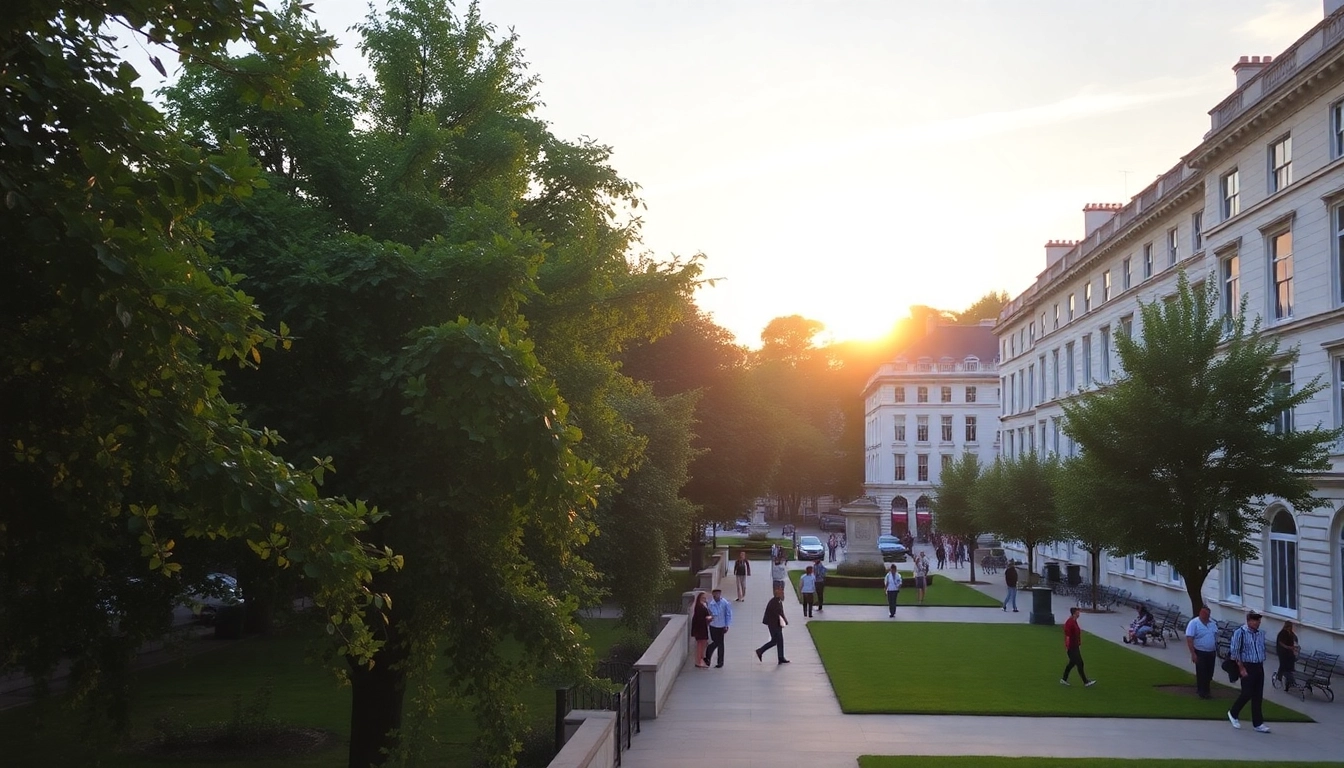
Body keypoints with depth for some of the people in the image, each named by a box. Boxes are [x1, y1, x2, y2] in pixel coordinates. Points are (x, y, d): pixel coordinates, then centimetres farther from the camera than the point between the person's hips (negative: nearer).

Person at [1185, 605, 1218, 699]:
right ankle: (1202, 692, 10)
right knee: (1201, 673, -1)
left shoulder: (1212, 623, 6)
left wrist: (1217, 651, 15)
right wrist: (1193, 653, -21)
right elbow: (1189, 639, -16)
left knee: (1209, 674, 12)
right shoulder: (1194, 623, -13)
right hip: (1200, 653, -6)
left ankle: (1206, 690, 27)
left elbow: (1215, 637, 18)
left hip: (1211, 653, 6)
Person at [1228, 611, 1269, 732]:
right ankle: (1233, 713, 18)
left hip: (1259, 667, 6)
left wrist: (1261, 665, 13)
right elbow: (1235, 652, -11)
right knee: (1247, 694, -6)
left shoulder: (1260, 634, 7)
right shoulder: (1240, 632, -11)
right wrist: (1241, 668, -13)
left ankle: (1258, 723, 12)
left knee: (1258, 696, 6)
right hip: (1247, 667, -6)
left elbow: (1263, 650, 18)